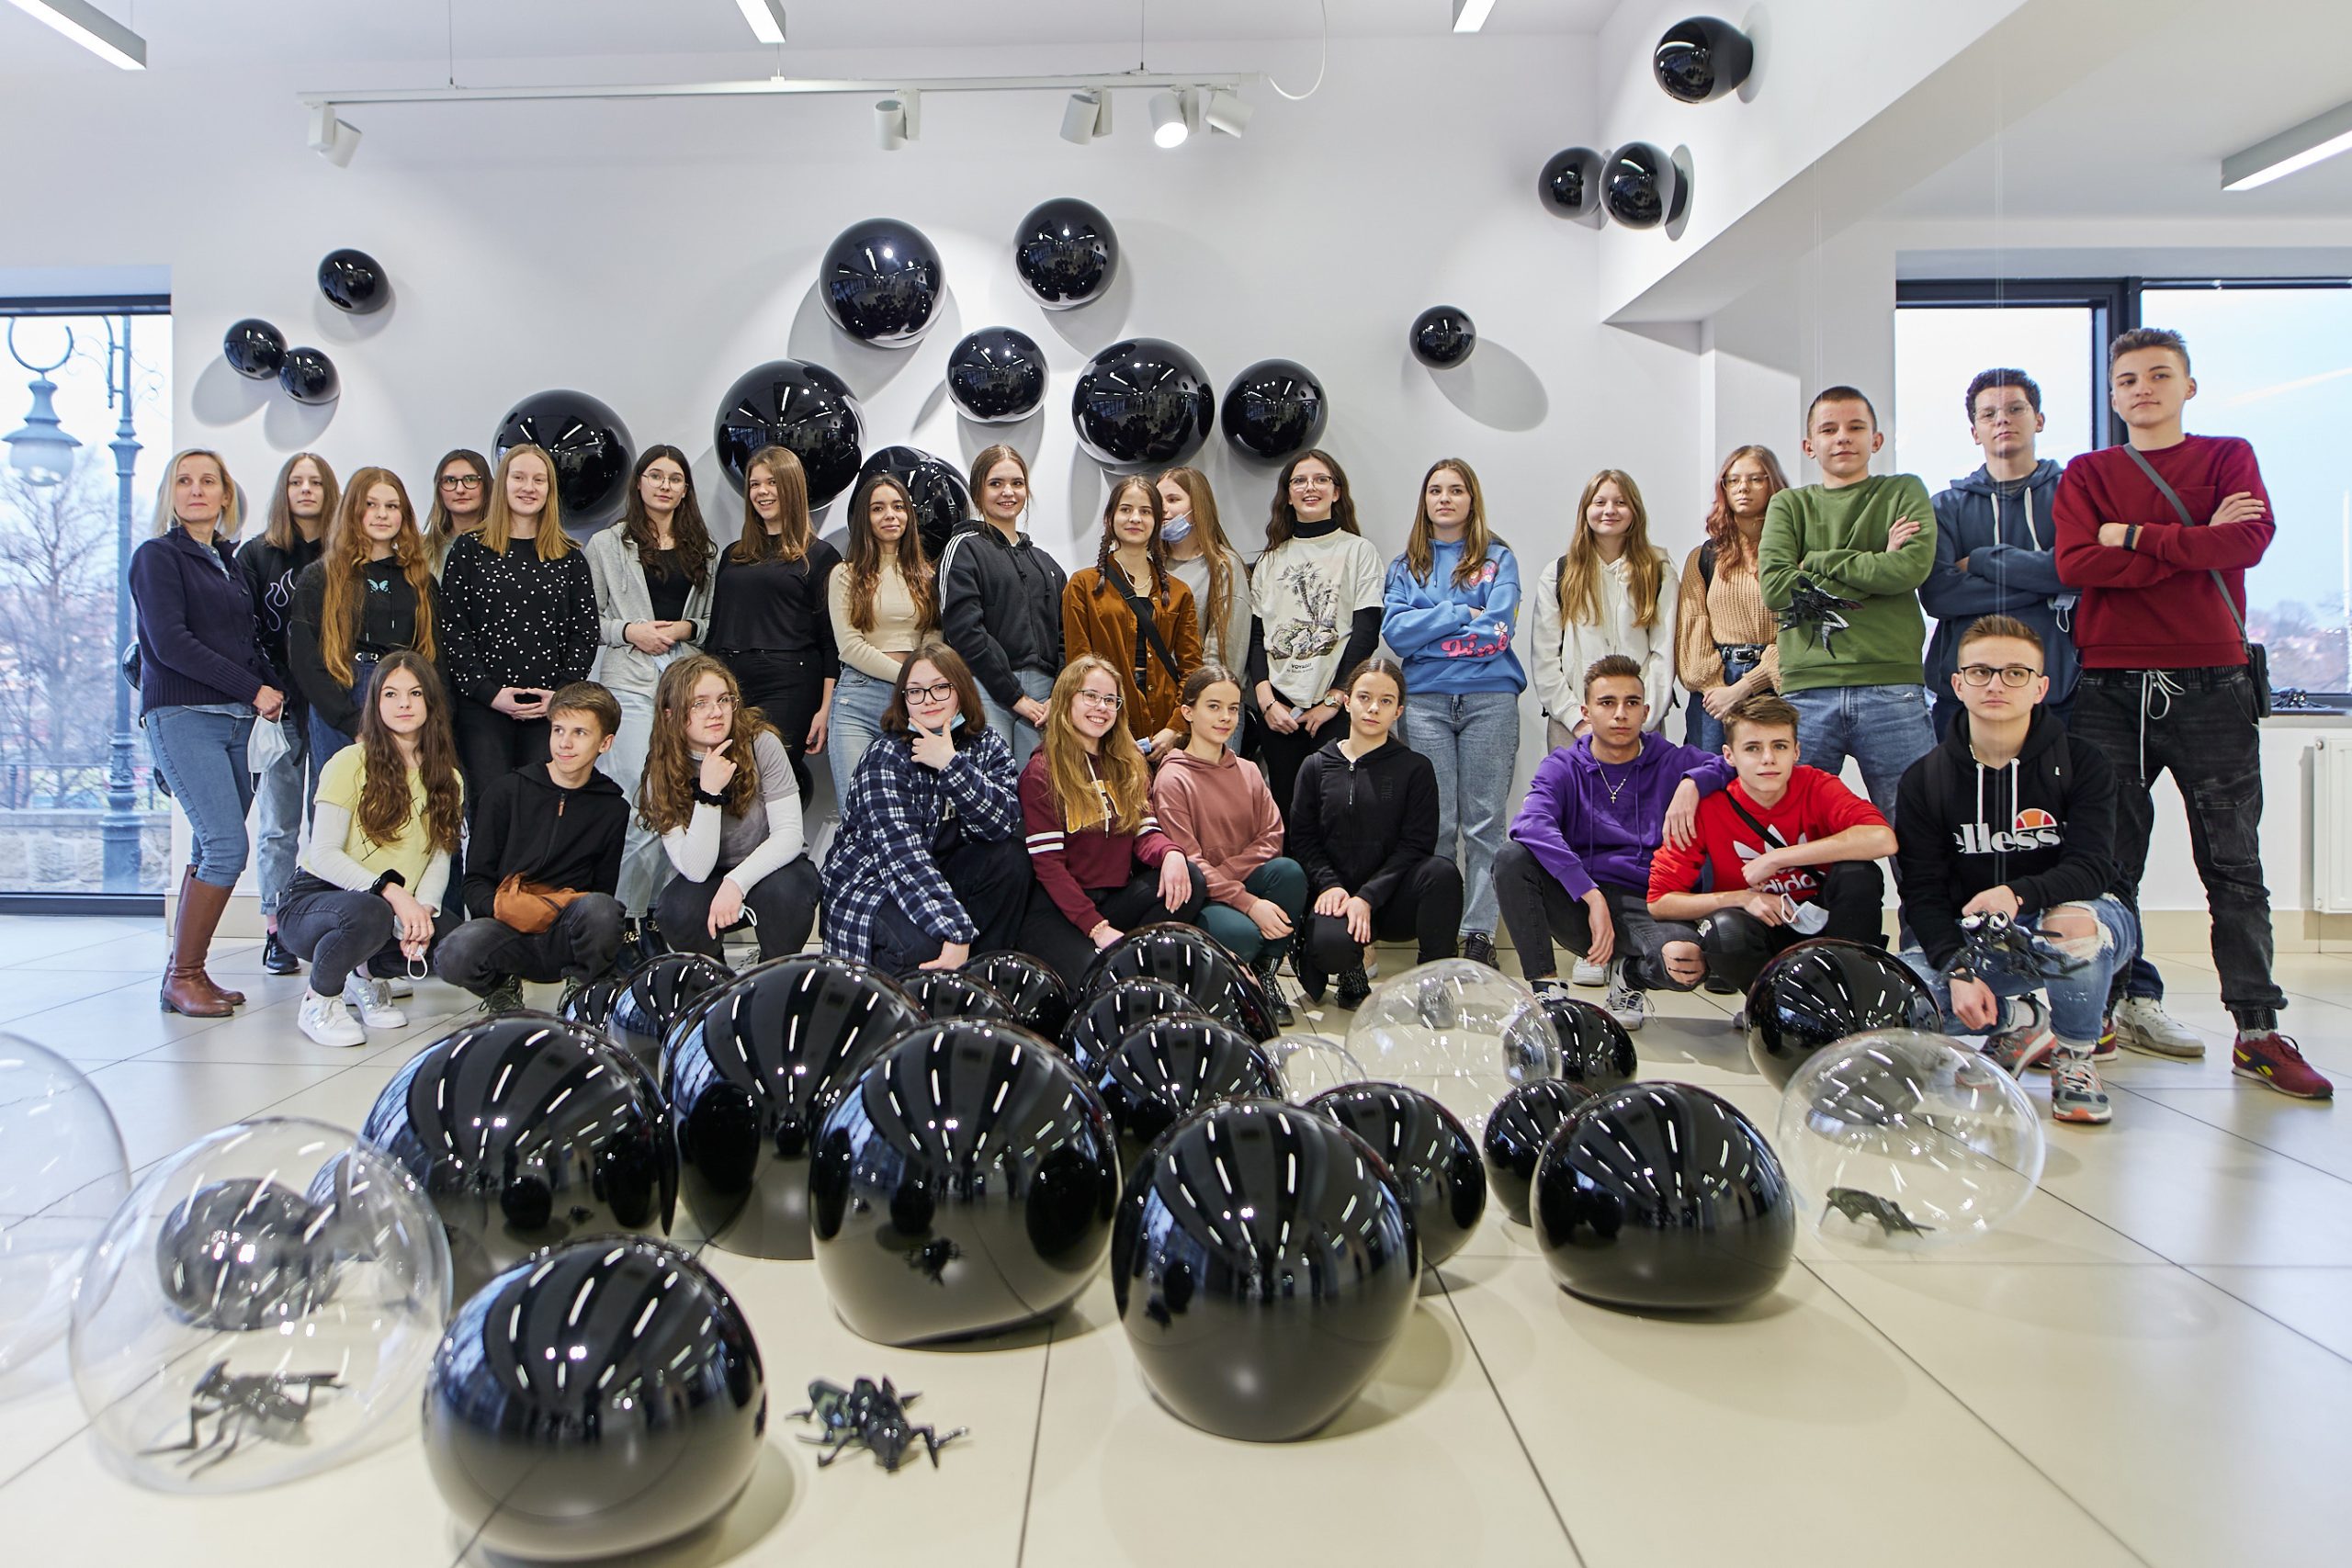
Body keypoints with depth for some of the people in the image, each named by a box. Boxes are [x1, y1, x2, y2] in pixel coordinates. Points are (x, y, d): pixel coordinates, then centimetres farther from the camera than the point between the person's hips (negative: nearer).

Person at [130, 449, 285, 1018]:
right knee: (227, 846, -15)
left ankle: (187, 971, 14)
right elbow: (169, 642, -10)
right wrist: (252, 688, -12)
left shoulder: (229, 560, 19)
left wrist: (273, 687, 1)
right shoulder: (158, 556, 0)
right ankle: (183, 976, -4)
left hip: (235, 720, 6)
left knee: (214, 849, 6)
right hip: (182, 716, -6)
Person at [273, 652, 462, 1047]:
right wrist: (392, 892, -28)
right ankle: (319, 999, -7)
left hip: (399, 910, 5)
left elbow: (440, 857, 1)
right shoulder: (351, 763, -9)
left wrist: (423, 907, -19)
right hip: (314, 901, -5)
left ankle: (362, 976, 9)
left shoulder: (445, 776, 8)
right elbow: (323, 855, -15)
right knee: (368, 913, -39)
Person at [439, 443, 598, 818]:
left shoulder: (570, 558, 11)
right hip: (483, 707, -1)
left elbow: (586, 633, 7)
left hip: (550, 710, 1)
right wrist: (489, 692, -9)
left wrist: (562, 693, -6)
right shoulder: (469, 549, 7)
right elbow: (453, 630, 1)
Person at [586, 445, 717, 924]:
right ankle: (625, 910, -1)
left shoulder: (702, 549, 17)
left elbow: (714, 620, 19)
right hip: (630, 681, -3)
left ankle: (656, 904, 12)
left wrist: (688, 628, -1)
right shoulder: (607, 544, 8)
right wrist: (630, 630, -9)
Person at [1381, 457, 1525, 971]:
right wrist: (1462, 614, -5)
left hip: (1490, 697, -1)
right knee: (1435, 823, 0)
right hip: (1426, 699, 1)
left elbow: (1499, 627, -5)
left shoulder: (1498, 558, 11)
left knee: (1485, 822, -3)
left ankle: (1479, 934, 1)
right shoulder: (1405, 566, 16)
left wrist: (1427, 631, -4)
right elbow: (1394, 630, 0)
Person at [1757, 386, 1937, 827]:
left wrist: (1818, 561, -1)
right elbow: (1775, 587, -3)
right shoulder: (1790, 504, 15)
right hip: (1807, 687, 1)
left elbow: (1914, 565, -7)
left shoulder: (1904, 492, 14)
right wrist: (1876, 565, -2)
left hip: (1892, 687, 0)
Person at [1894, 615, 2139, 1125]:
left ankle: (2075, 1058, -10)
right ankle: (2018, 1023, 6)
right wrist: (1958, 970, -23)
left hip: (2074, 916, -2)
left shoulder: (2081, 764, -7)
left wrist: (2019, 893, -40)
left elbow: (2092, 866, -19)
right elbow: (1923, 891, -7)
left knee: (2072, 920, -39)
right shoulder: (1925, 778, -3)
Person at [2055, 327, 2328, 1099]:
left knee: (2234, 864, 1)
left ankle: (2258, 1031, 5)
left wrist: (2135, 536, -6)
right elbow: (2075, 564, -7)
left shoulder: (2229, 456, 13)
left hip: (2211, 683, 0)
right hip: (2110, 684, 0)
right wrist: (2196, 544, -8)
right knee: (2108, 863, 2)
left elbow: (2250, 540, -7)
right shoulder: (2086, 475, 12)